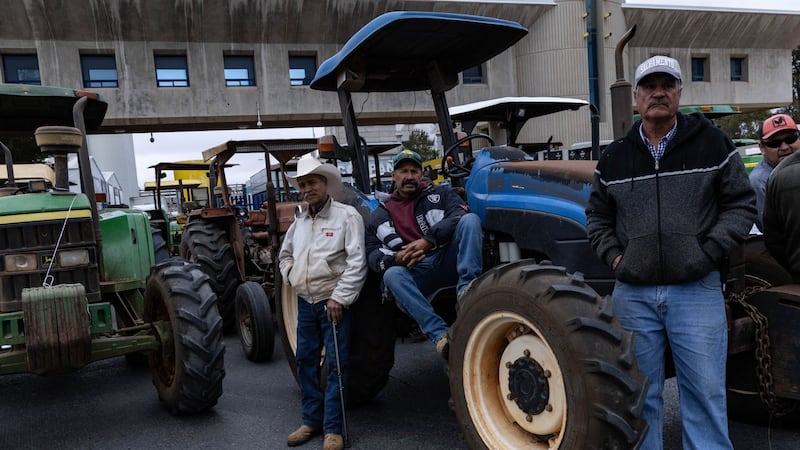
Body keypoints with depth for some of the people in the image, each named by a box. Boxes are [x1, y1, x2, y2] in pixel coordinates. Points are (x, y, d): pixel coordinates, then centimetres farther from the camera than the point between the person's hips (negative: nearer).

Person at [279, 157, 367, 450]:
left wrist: (339, 298, -17)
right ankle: (311, 421, 26)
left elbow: (357, 262, -14)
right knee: (306, 362, 12)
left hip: (333, 302, -6)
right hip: (305, 303, 7)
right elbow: (284, 255, 28)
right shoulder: (299, 223, 12)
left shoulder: (346, 216, -8)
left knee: (336, 365, -1)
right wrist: (291, 275, 9)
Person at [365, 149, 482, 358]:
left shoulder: (439, 195, 15)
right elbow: (372, 254, 10)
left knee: (470, 220, -22)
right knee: (392, 275, -32)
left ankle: (466, 288, -35)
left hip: (450, 260, 0)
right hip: (417, 274, 1)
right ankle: (439, 334, -39)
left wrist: (428, 241, -19)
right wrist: (395, 258, -14)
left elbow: (460, 215, -5)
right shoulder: (379, 216, 19)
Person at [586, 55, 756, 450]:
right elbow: (597, 215, 15)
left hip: (696, 289, -2)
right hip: (633, 292, 2)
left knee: (704, 388, 6)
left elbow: (741, 205, 3)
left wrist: (707, 253, -9)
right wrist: (614, 256, 1)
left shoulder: (712, 144, 2)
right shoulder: (613, 158, 6)